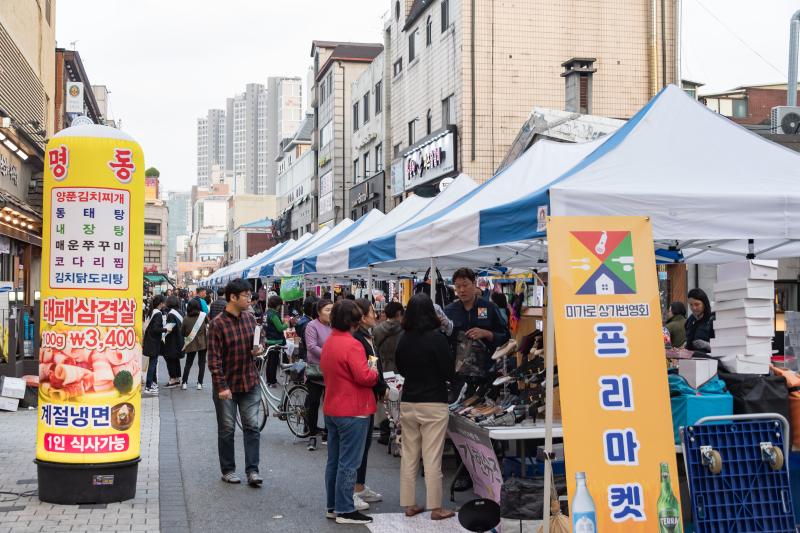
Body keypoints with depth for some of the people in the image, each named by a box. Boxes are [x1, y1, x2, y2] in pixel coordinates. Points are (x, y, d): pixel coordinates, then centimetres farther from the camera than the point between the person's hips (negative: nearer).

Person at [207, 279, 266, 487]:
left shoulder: (250, 318, 4)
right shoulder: (218, 324, -14)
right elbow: (214, 359, -14)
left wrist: (258, 349, -3)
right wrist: (221, 386, -18)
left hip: (249, 382, 5)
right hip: (227, 384, -4)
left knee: (252, 427, 2)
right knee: (227, 429, 8)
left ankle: (252, 470, 7)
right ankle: (228, 470, 20)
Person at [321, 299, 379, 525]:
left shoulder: (328, 342, 9)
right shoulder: (352, 345, -20)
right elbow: (364, 377, -24)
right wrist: (374, 371, -2)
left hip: (332, 409, 9)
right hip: (353, 412, -9)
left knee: (334, 461, 14)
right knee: (349, 463, -2)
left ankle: (333, 506, 22)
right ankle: (345, 511, 2)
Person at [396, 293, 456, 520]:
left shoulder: (404, 339, 1)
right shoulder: (437, 338, -14)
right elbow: (449, 373, -10)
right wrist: (441, 377, 11)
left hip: (407, 403, 5)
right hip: (433, 404, -5)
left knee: (408, 455, 11)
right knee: (432, 458, 0)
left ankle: (409, 504, 17)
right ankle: (435, 508, 6)